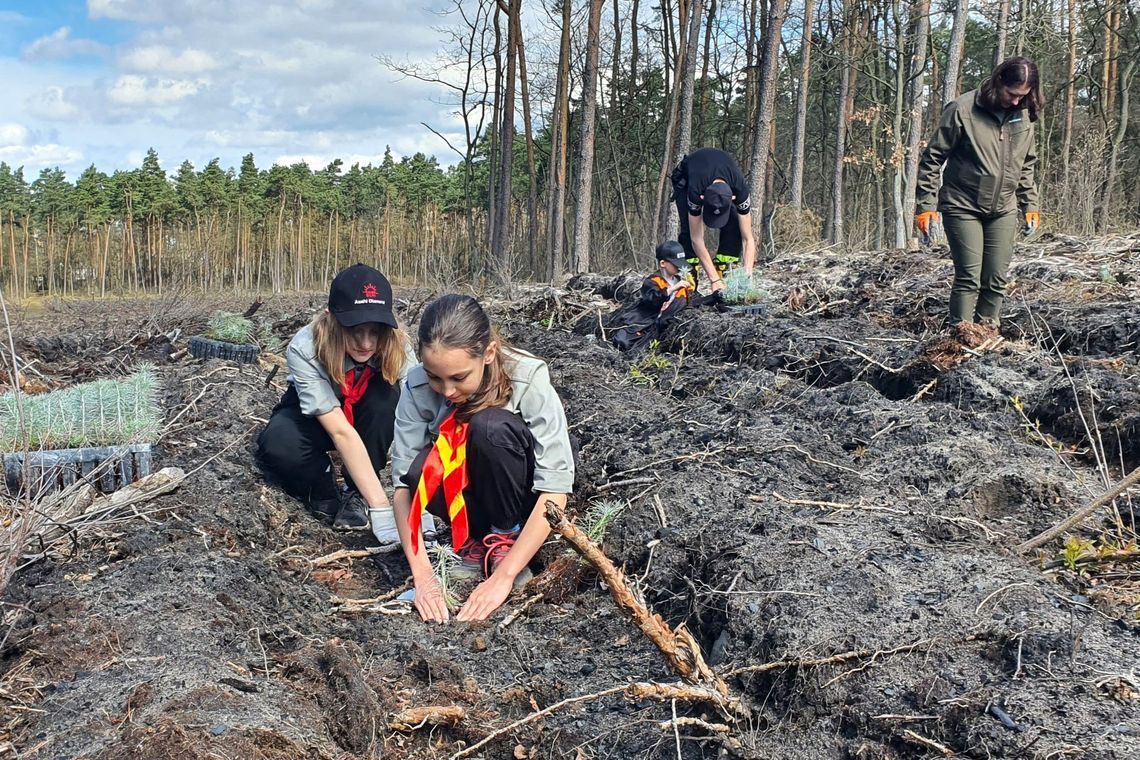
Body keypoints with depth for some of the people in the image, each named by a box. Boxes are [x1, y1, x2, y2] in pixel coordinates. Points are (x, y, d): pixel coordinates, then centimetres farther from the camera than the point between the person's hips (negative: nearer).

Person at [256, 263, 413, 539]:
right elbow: (340, 431, -40)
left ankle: (357, 494, -15)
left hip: (368, 417, 2)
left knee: (386, 395, -33)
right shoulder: (305, 349, -35)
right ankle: (324, 491, -5)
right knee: (278, 445, -35)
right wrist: (380, 507, -45)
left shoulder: (396, 348, -29)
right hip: (312, 417, -2)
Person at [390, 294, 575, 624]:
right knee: (421, 470, -32)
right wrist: (422, 575, -32)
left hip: (523, 492, -2)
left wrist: (503, 576, -36)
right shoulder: (417, 387, -22)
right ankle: (477, 537, -5)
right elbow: (404, 481, -21)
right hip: (468, 490, 2)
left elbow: (555, 488, -31)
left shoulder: (528, 378, -30)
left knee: (490, 425, -33)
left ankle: (506, 537, -10)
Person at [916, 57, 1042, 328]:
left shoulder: (1024, 115, 4)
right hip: (963, 207, -5)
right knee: (968, 278, -9)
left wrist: (1030, 205, 12)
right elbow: (932, 158, -9)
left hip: (1003, 210, 5)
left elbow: (1027, 165, 17)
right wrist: (926, 205, -12)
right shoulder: (963, 109, -13)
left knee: (996, 280, 4)